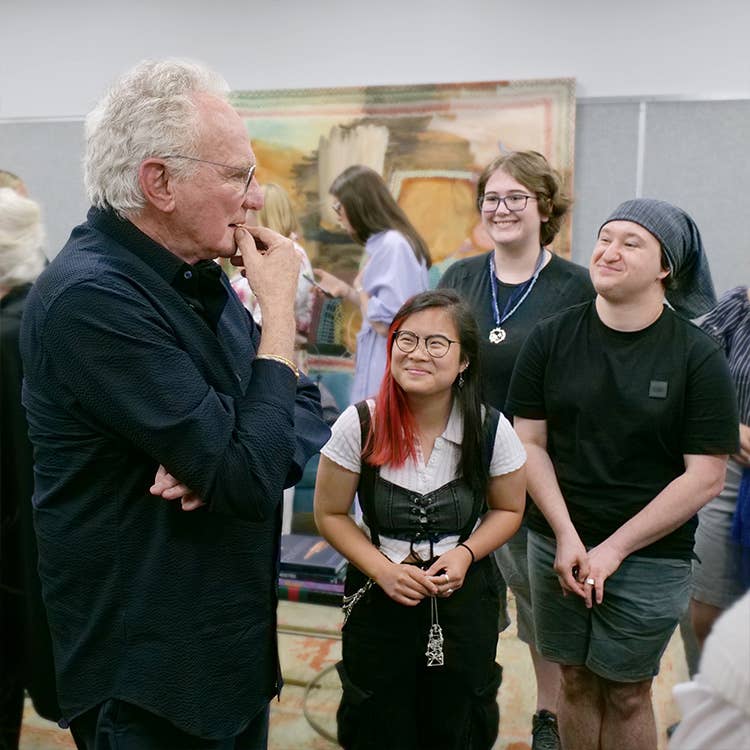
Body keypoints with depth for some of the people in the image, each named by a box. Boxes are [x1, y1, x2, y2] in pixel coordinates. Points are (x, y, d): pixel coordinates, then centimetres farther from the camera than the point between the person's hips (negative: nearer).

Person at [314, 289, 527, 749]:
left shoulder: (491, 430, -14)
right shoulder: (361, 425, -16)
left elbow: (508, 510, 2)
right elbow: (331, 514, -6)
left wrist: (465, 553, -15)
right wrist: (382, 569, -18)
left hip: (465, 600, 1)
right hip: (378, 601, 0)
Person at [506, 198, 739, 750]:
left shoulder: (698, 356, -8)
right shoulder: (552, 338, -2)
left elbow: (705, 476, -9)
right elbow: (530, 442, 0)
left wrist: (615, 548, -11)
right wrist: (566, 537, -9)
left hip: (651, 557, -2)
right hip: (557, 544, 2)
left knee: (627, 692, 11)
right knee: (576, 681, 14)